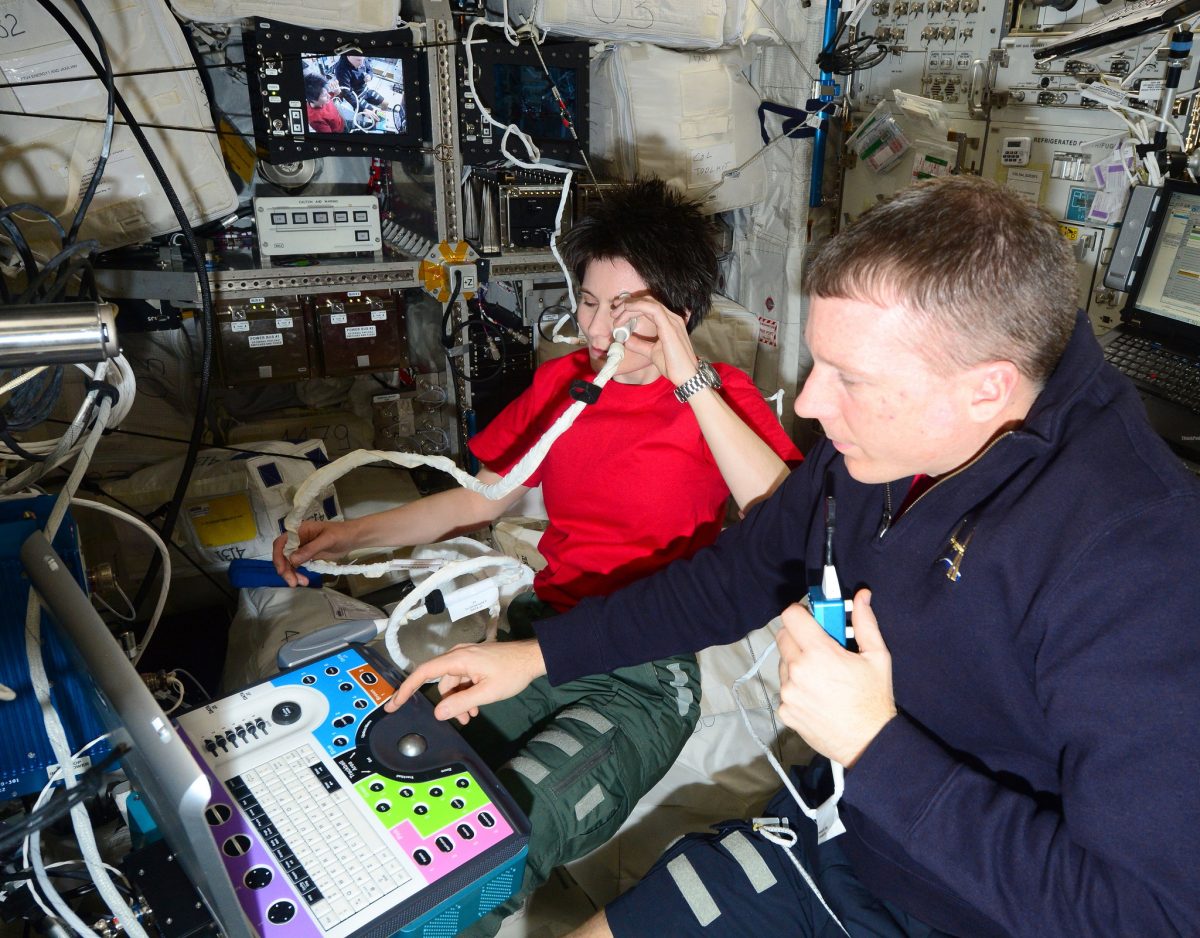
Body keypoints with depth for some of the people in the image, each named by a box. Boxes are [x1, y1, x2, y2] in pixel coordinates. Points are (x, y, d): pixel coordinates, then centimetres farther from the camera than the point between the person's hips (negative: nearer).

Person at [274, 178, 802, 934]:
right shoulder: (563, 381, 13)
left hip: (644, 679, -4)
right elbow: (479, 500, 17)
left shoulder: (719, 397, -2)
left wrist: (690, 382, -21)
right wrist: (349, 536, 6)